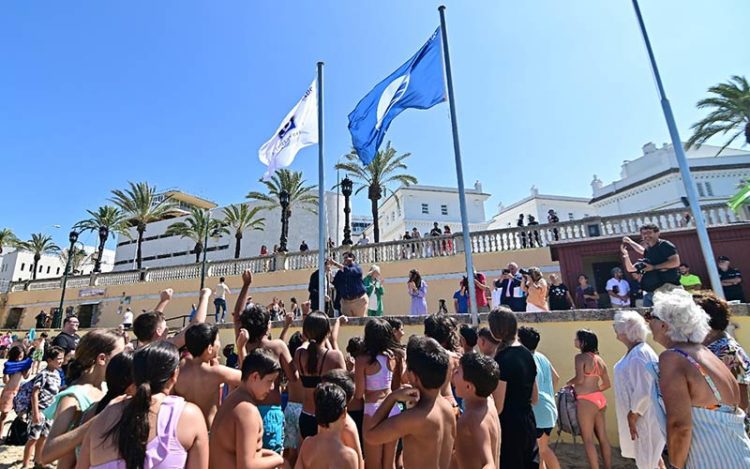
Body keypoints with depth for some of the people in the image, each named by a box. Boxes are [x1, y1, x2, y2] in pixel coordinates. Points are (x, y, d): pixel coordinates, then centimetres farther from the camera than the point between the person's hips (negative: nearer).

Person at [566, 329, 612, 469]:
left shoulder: (581, 357, -14)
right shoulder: (599, 359, 9)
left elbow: (579, 379, -23)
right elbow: (607, 384, 14)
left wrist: (569, 383, -4)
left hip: (586, 401, -8)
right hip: (600, 399, 8)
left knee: (588, 440, 4)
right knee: (603, 438, 16)